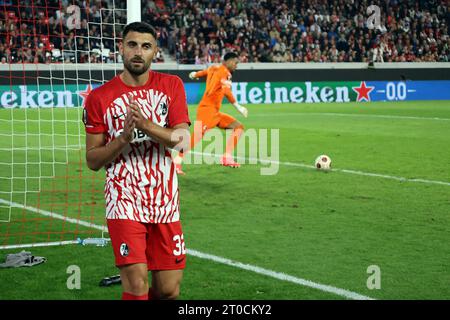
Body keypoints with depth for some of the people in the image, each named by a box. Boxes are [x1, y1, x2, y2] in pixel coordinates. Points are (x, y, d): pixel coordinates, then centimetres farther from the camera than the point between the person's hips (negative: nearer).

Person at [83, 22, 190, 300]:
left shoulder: (172, 86, 5)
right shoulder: (100, 97, -1)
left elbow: (182, 141, -7)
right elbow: (93, 160, 1)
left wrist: (146, 125, -23)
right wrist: (124, 138, -17)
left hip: (165, 202, 3)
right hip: (125, 202, -2)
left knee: (169, 290, 6)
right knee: (137, 285, -16)